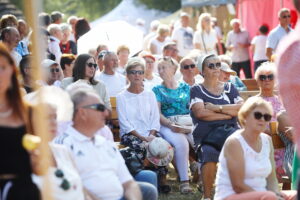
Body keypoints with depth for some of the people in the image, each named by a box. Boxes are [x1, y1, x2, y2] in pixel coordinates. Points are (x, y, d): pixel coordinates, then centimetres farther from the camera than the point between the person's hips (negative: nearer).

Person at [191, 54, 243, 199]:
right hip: (206, 137, -2)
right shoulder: (196, 90, 11)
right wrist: (229, 113, -1)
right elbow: (200, 112, -8)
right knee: (209, 153, -36)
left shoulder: (229, 88, 21)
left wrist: (217, 107, -4)